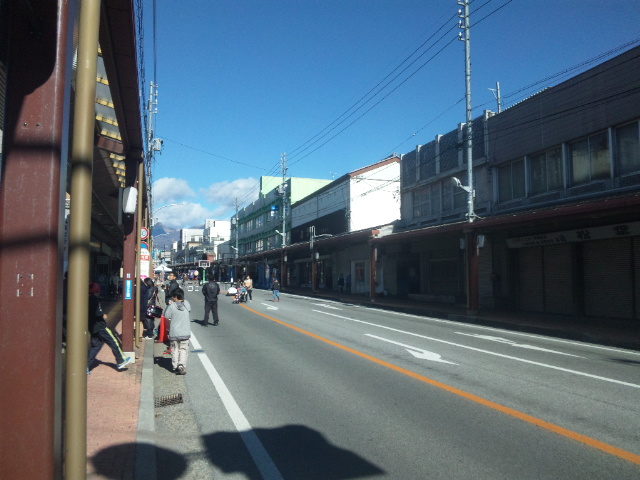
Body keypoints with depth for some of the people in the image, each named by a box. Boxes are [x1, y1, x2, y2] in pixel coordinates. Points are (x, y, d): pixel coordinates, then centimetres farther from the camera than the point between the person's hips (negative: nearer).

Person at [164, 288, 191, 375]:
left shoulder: (172, 306, -11)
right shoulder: (187, 304, -5)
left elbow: (166, 316, -1)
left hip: (174, 333, -1)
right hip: (185, 332, 1)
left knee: (175, 350, 12)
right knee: (184, 349, 6)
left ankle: (175, 367, 15)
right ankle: (182, 365, -12)